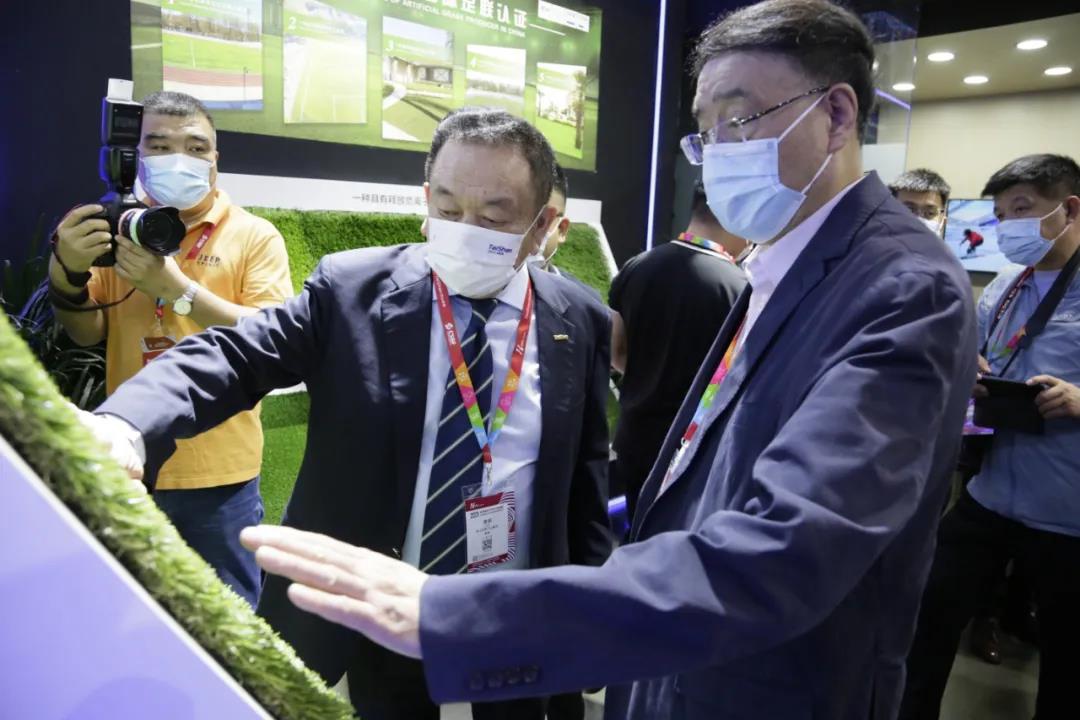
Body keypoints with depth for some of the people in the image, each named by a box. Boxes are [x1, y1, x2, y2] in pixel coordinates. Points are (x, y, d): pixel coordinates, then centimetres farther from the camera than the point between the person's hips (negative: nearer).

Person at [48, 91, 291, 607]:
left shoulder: (255, 235, -6)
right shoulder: (121, 231, 5)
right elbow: (86, 334, 3)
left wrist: (174, 286, -25)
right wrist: (67, 273, -17)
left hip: (219, 474, -3)